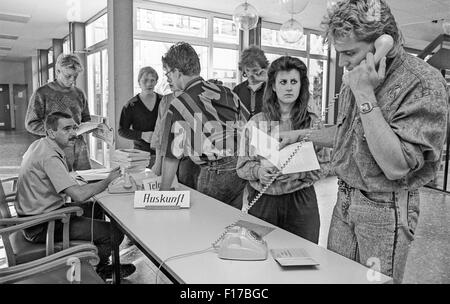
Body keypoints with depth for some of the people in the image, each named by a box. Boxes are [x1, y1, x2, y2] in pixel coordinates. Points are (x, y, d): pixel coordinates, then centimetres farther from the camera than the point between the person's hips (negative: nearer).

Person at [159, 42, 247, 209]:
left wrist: (162, 193, 6)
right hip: (244, 167, 6)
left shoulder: (179, 104, -6)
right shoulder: (226, 91, 10)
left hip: (216, 175, -6)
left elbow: (172, 156, -4)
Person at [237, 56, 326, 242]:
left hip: (300, 201, 0)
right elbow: (242, 166, 3)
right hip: (261, 201, 0)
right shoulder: (256, 122, 1)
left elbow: (320, 169, 0)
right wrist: (258, 172, -17)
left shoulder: (313, 123, 2)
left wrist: (296, 173, -18)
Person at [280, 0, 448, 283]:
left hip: (384, 210, -6)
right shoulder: (359, 76, 4)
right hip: (345, 201, 7)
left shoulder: (424, 83, -19)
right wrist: (303, 134, 10)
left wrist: (365, 96, -27)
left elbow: (396, 166, -27)